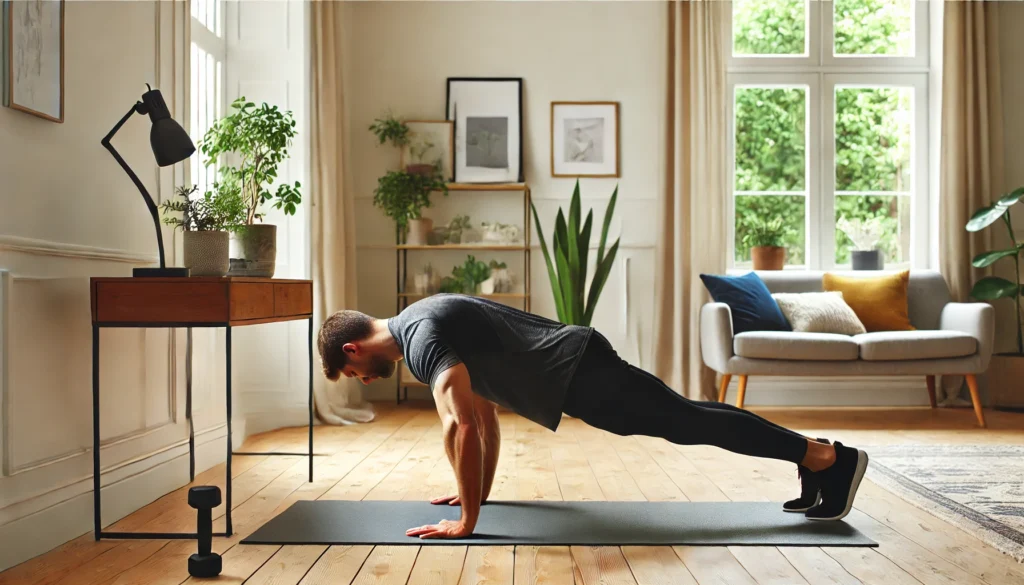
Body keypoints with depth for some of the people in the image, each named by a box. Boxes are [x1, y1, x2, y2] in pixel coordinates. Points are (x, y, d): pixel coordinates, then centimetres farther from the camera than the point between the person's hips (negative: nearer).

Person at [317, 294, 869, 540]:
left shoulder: (420, 339, -15)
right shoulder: (425, 325, 18)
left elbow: (461, 426, -28)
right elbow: (484, 413, 27)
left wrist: (466, 519, -20)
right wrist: (478, 491, 28)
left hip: (577, 375, -9)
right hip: (577, 368, 9)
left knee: (691, 423, -5)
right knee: (688, 419, 14)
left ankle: (829, 458, 2)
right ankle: (813, 455, 22)